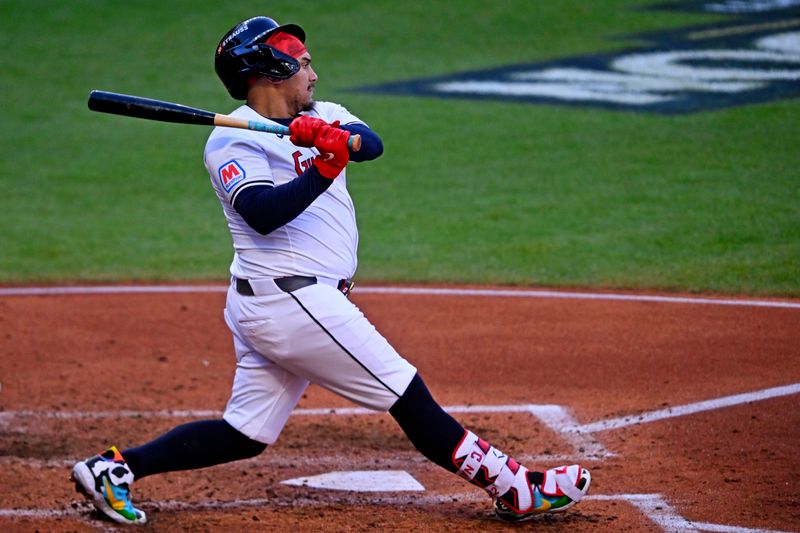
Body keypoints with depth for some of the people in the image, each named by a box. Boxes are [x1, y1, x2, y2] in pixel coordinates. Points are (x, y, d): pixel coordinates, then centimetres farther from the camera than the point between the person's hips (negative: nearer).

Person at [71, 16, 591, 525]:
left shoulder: (324, 118, 15)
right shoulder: (232, 142, -8)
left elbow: (371, 143, -6)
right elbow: (263, 214, -24)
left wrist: (337, 137, -27)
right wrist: (325, 168, -32)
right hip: (291, 299, -9)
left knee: (244, 435, 10)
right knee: (407, 394, -4)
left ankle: (115, 468, 9)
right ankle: (512, 487, 1)